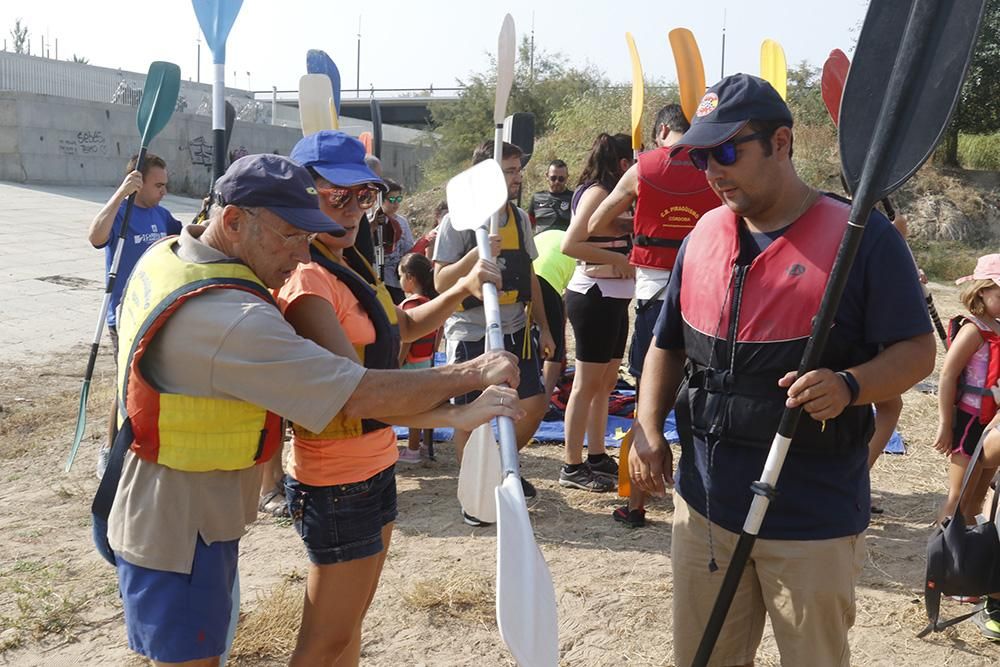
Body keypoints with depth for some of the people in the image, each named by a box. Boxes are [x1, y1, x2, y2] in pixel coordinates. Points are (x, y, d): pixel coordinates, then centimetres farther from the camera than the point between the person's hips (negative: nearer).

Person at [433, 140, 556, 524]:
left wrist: (543, 327, 15)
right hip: (471, 334, -5)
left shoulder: (519, 218, 8)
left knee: (535, 403, 4)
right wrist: (476, 255, -28)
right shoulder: (458, 221, -9)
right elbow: (441, 282, -13)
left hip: (514, 330, 5)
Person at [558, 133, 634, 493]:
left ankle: (597, 458, 24)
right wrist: (618, 259, -20)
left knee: (605, 382, 15)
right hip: (595, 297, -10)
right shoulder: (596, 192, -12)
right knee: (587, 383, -4)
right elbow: (570, 245, -23)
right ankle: (572, 467, 3)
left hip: (612, 298, 10)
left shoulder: (610, 193, 17)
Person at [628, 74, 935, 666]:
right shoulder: (703, 236, 7)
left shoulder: (863, 236, -10)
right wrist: (648, 428, 1)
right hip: (705, 503, 5)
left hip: (816, 522, -4)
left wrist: (849, 386, -28)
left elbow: (918, 350, -9)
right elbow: (668, 345, 15)